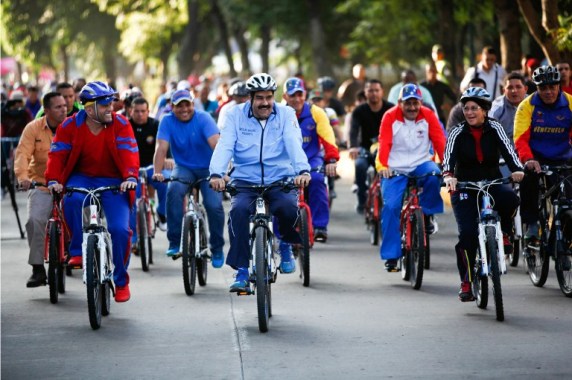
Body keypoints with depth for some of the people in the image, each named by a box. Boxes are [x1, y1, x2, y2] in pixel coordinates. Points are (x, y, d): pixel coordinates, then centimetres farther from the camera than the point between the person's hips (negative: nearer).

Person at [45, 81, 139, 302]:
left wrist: (131, 177, -35)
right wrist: (53, 180, -27)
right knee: (73, 200, -36)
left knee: (119, 229, -18)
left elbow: (129, 152, -18)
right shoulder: (70, 126, -6)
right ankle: (77, 251, -15)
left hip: (113, 181, 0)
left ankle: (121, 281, 4)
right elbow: (57, 154, -10)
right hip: (81, 178, 0)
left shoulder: (120, 124, -8)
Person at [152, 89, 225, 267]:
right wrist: (157, 172, -36)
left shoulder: (203, 119, -15)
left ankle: (217, 248, 2)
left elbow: (216, 144, -28)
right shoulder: (167, 121, -9)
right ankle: (174, 242, -21)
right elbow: (161, 148, -19)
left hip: (208, 168, -1)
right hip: (184, 167, 1)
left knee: (214, 204, -21)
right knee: (174, 190, -30)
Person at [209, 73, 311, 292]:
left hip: (280, 180, 0)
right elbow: (224, 146, -10)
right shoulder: (235, 115, 2)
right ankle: (242, 272, -21)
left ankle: (286, 246, 4)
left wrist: (303, 170, -33)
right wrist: (216, 174, -29)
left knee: (288, 207, -31)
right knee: (239, 210, -30)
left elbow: (294, 144, -14)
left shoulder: (286, 114, 2)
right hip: (245, 181, 0)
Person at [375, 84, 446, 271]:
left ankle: (427, 214, -5)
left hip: (421, 164, 1)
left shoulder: (428, 116, -2)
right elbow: (384, 144, -16)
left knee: (434, 176, -33)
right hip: (396, 169, -1)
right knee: (391, 207, -15)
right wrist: (382, 166, -33)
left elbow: (440, 141, -8)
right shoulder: (390, 117, -6)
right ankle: (391, 256, -5)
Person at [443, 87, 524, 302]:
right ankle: (466, 282, -3)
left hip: (492, 182, 0)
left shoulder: (494, 128, -3)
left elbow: (507, 149, -17)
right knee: (467, 233, -15)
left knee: (510, 198, -34)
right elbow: (449, 155, -19)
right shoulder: (458, 133, -5)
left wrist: (517, 169, -38)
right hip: (464, 188, 0)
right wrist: (448, 175, -42)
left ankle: (503, 233, -5)